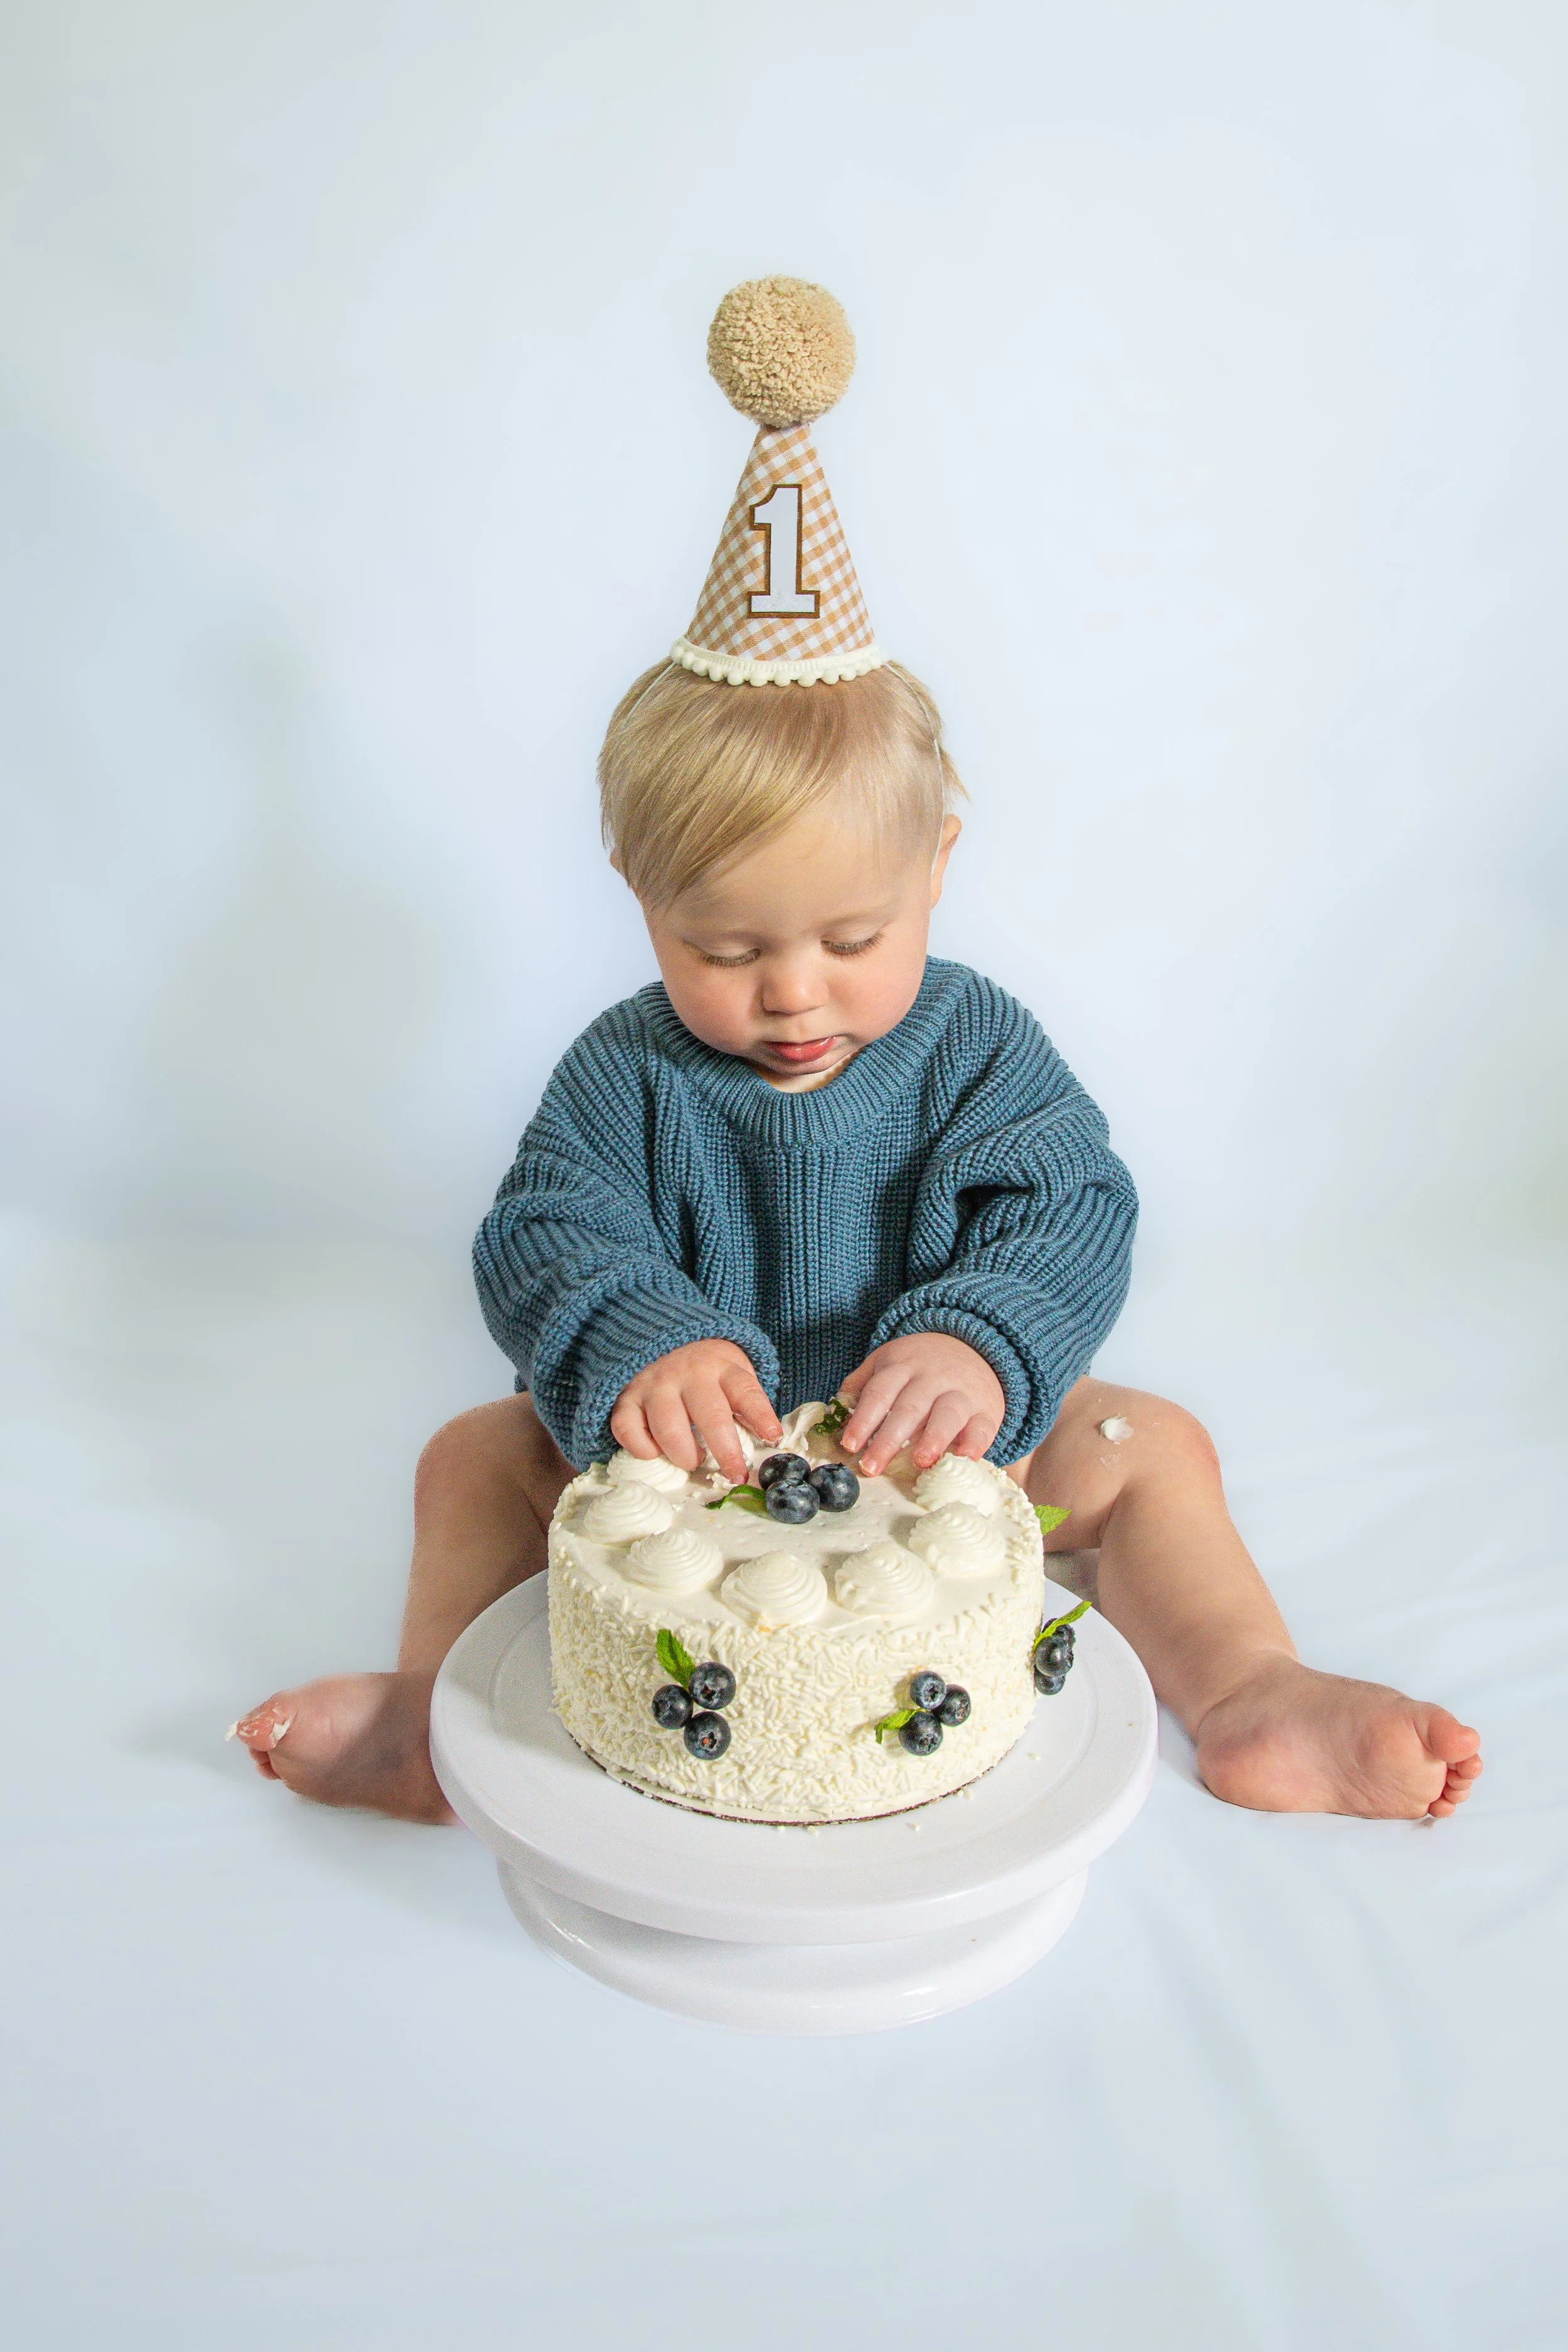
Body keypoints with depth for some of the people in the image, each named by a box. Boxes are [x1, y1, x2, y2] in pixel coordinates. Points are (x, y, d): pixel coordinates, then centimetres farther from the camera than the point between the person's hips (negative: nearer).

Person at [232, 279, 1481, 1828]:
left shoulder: (975, 1045, -11)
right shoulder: (626, 1075, -13)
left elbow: (1069, 1216, -19)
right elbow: (549, 1237, -21)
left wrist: (979, 1344, -42)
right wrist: (637, 1349, -44)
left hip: (933, 1459, 1)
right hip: (690, 1462, 0)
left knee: (1148, 1446, -12)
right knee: (482, 1454, -13)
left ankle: (1248, 1699, -6)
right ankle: (434, 1717, -6)